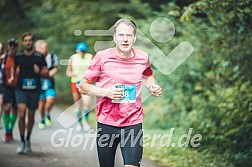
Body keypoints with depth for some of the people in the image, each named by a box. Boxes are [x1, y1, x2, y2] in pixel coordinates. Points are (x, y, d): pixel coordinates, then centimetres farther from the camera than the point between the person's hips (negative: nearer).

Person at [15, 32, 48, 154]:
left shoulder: (39, 57, -1)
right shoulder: (18, 56, 4)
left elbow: (46, 73, 1)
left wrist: (39, 72, -19)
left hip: (34, 90, 0)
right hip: (21, 89, 0)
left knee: (31, 117, 9)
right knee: (21, 114, -15)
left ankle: (28, 140, 28)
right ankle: (22, 142, -7)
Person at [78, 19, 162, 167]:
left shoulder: (143, 58, 2)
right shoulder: (102, 57, -6)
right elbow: (83, 86, 0)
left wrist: (152, 87, 3)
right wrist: (106, 92, -16)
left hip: (133, 123, 1)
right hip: (106, 123, 0)